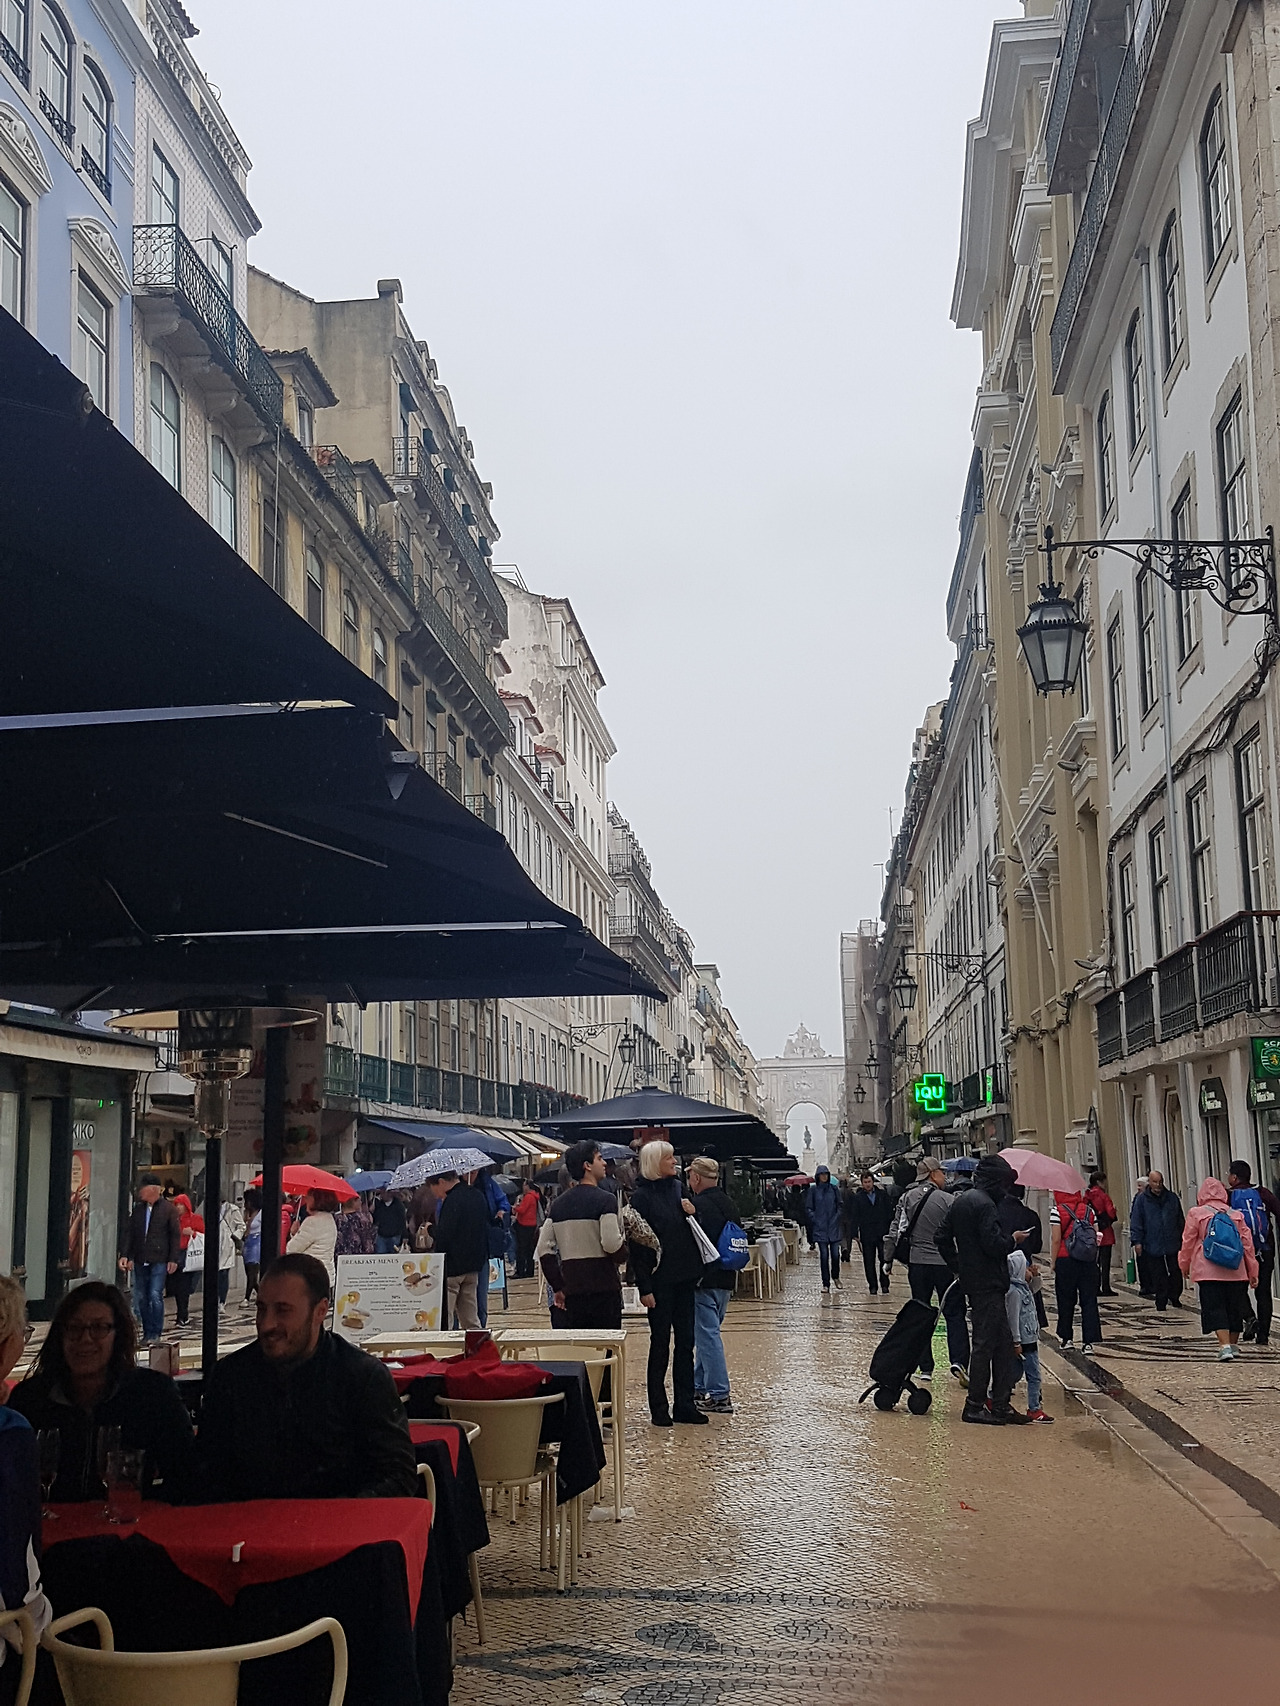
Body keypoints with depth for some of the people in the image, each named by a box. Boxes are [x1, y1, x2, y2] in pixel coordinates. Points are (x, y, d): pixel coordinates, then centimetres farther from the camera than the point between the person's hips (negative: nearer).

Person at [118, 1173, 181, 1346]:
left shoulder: (168, 1209, -2)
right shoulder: (138, 1208, 11)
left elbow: (176, 1235, -1)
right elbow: (130, 1233, 13)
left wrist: (173, 1259, -6)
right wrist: (125, 1255, 3)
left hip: (159, 1260, -5)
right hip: (140, 1260, 5)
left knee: (155, 1295, -10)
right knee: (141, 1298, 6)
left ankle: (155, 1334, -1)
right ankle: (147, 1333, 15)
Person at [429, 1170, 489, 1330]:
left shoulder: (452, 1201, -17)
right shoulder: (478, 1196, 11)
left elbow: (444, 1236, -19)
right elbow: (485, 1228, 19)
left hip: (453, 1265, -9)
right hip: (473, 1264, 9)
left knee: (443, 1319, -4)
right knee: (470, 1319, 14)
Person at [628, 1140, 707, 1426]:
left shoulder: (677, 1188, 10)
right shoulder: (642, 1196, -9)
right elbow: (637, 1243, -12)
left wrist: (691, 1214, -2)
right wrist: (645, 1287, -16)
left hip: (684, 1277, 6)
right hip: (659, 1279, -6)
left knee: (685, 1342, 9)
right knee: (660, 1343, 1)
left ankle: (684, 1405, 16)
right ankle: (659, 1408, 10)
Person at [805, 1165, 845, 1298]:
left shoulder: (834, 1189, 6)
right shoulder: (812, 1190, 1)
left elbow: (840, 1206, 12)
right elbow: (808, 1209, 4)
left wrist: (836, 1218, 1)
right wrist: (815, 1220, -5)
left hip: (833, 1227, 1)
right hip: (820, 1228, -1)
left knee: (835, 1254, -2)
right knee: (824, 1256, -2)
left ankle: (835, 1277, 25)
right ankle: (826, 1284, 5)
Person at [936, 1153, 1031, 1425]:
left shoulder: (960, 1201, 13)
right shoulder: (984, 1204, -17)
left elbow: (943, 1237, 19)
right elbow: (994, 1245, -23)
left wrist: (958, 1267, 22)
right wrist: (1014, 1239, -4)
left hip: (971, 1279, 10)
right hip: (988, 1285, -10)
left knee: (1003, 1342, 13)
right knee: (985, 1343, -3)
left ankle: (1001, 1404, 14)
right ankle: (974, 1406, 2)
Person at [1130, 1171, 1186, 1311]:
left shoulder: (1172, 1197, 8)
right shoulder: (1141, 1199, 0)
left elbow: (1180, 1220, 15)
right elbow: (1136, 1221, 0)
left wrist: (1182, 1238, 14)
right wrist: (1137, 1241, -6)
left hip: (1172, 1244, 2)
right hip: (1152, 1245, -2)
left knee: (1175, 1273, 5)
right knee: (1158, 1276, 2)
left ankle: (1175, 1297, 25)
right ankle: (1161, 1304, 10)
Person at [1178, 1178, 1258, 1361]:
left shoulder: (1196, 1213, 0)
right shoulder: (1237, 1215, 7)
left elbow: (1188, 1242, 5)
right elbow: (1247, 1243, 9)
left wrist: (1184, 1264, 20)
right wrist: (1252, 1271, 15)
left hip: (1209, 1271, -3)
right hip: (1236, 1271, 3)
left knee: (1215, 1308, -5)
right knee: (1235, 1308, 14)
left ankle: (1225, 1345, -18)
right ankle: (1233, 1344, 25)